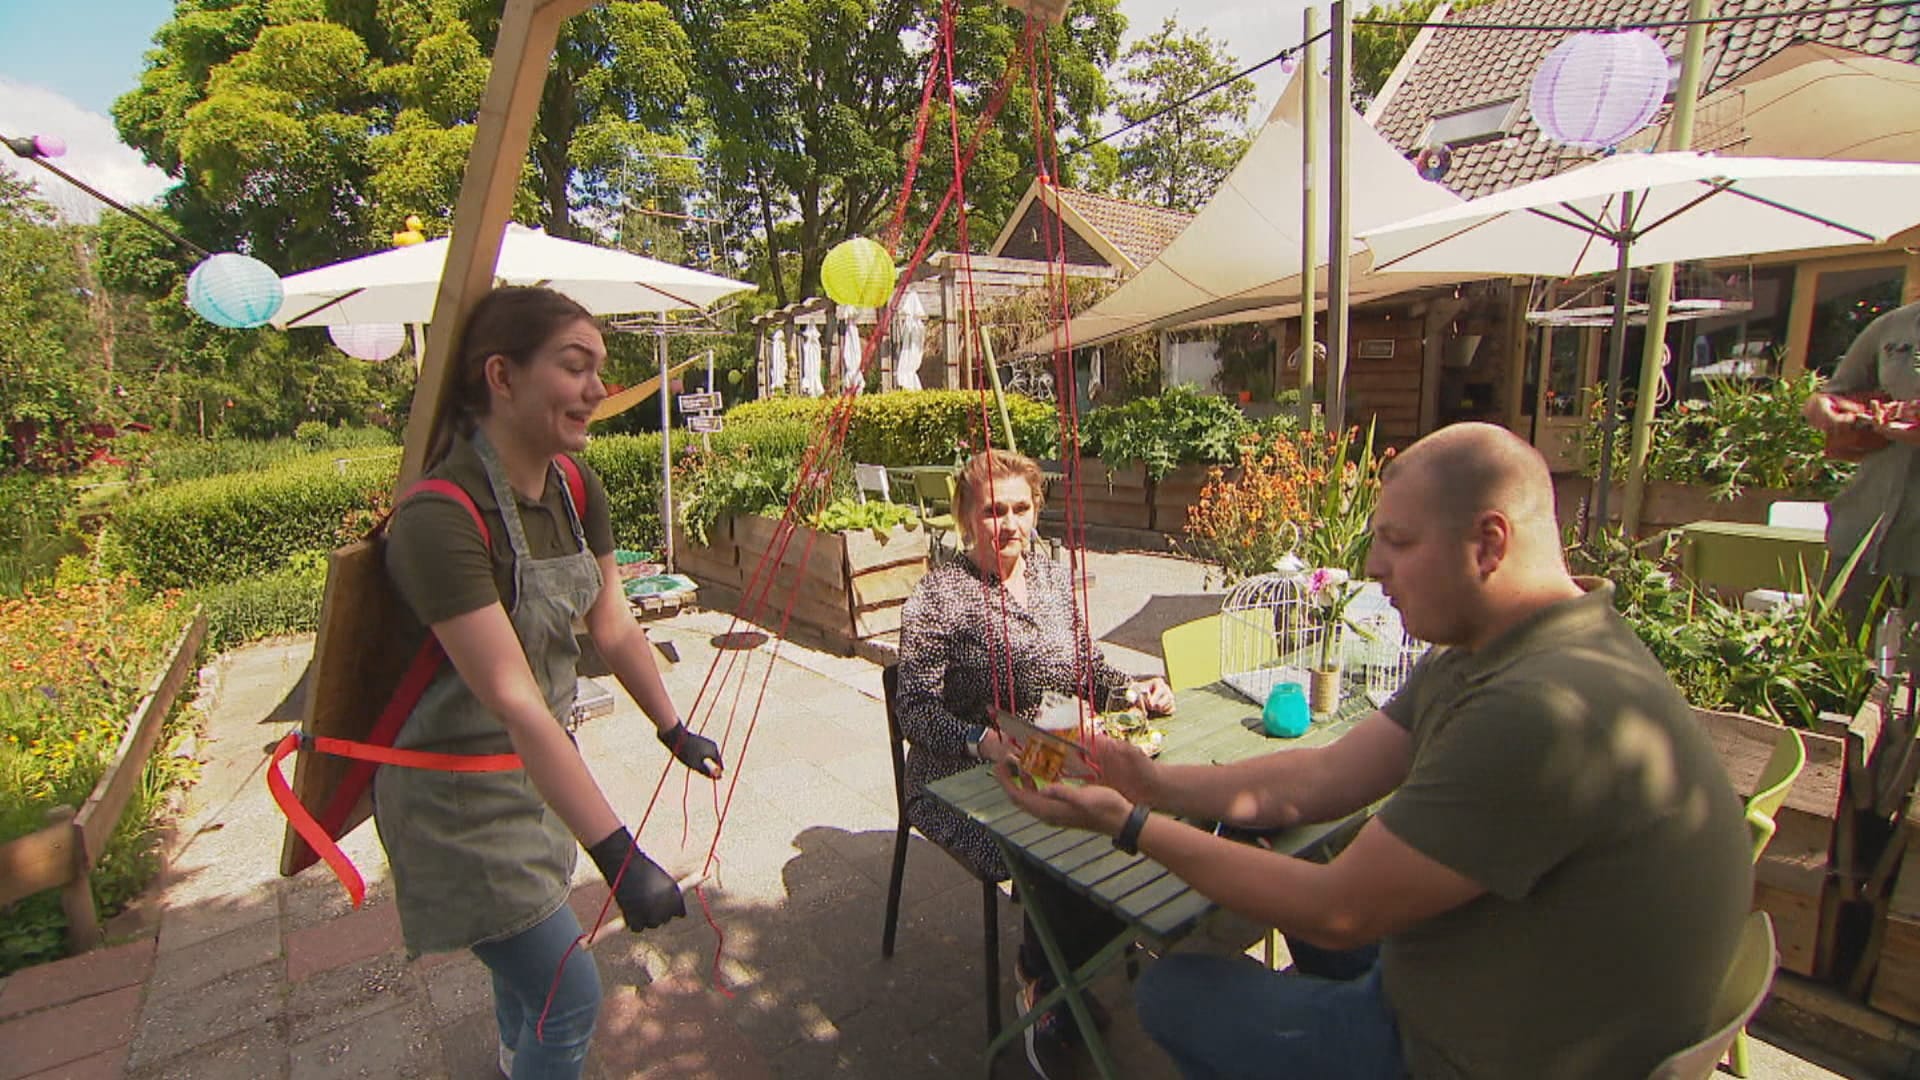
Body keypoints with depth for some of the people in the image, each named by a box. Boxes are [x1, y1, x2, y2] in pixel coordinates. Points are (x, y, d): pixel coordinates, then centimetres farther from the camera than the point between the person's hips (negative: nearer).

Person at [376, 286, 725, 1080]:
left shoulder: (575, 487, -6)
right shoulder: (441, 517, -30)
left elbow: (614, 627, 2)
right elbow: (512, 702, -35)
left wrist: (674, 731, 8)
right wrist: (620, 856, -36)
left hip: (536, 763, 8)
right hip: (461, 790, -8)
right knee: (569, 998, 2)